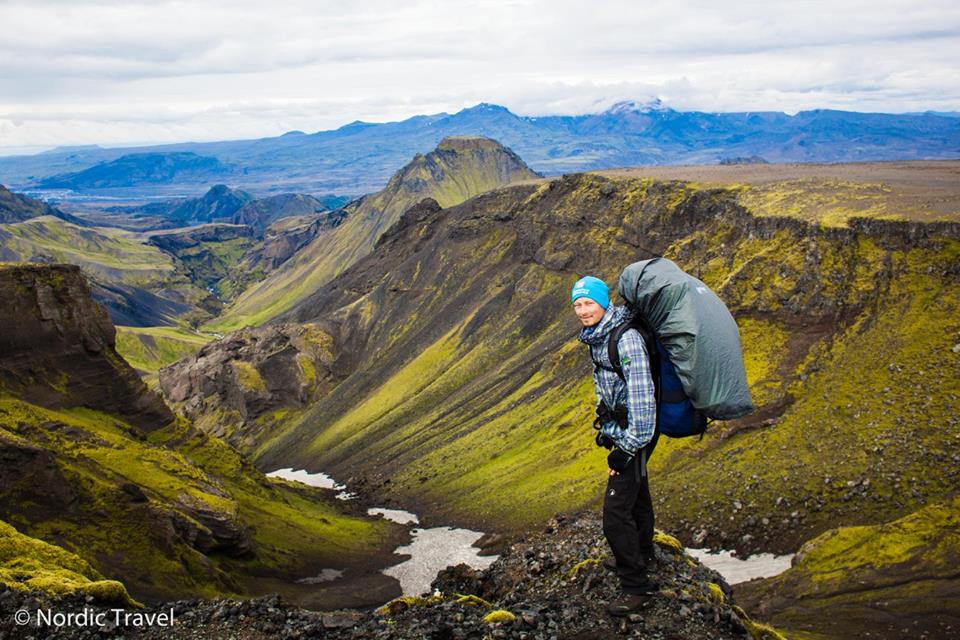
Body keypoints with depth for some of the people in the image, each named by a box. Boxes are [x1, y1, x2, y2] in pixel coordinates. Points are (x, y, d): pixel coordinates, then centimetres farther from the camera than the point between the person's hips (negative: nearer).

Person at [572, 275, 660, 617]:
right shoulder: (597, 336, 7)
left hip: (634, 433, -9)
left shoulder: (626, 338, -23)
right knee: (635, 494, 26)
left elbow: (641, 393, -27)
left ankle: (636, 584, 3)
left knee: (616, 511, -10)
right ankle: (641, 556, 45)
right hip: (618, 428, 10)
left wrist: (628, 447, -27)